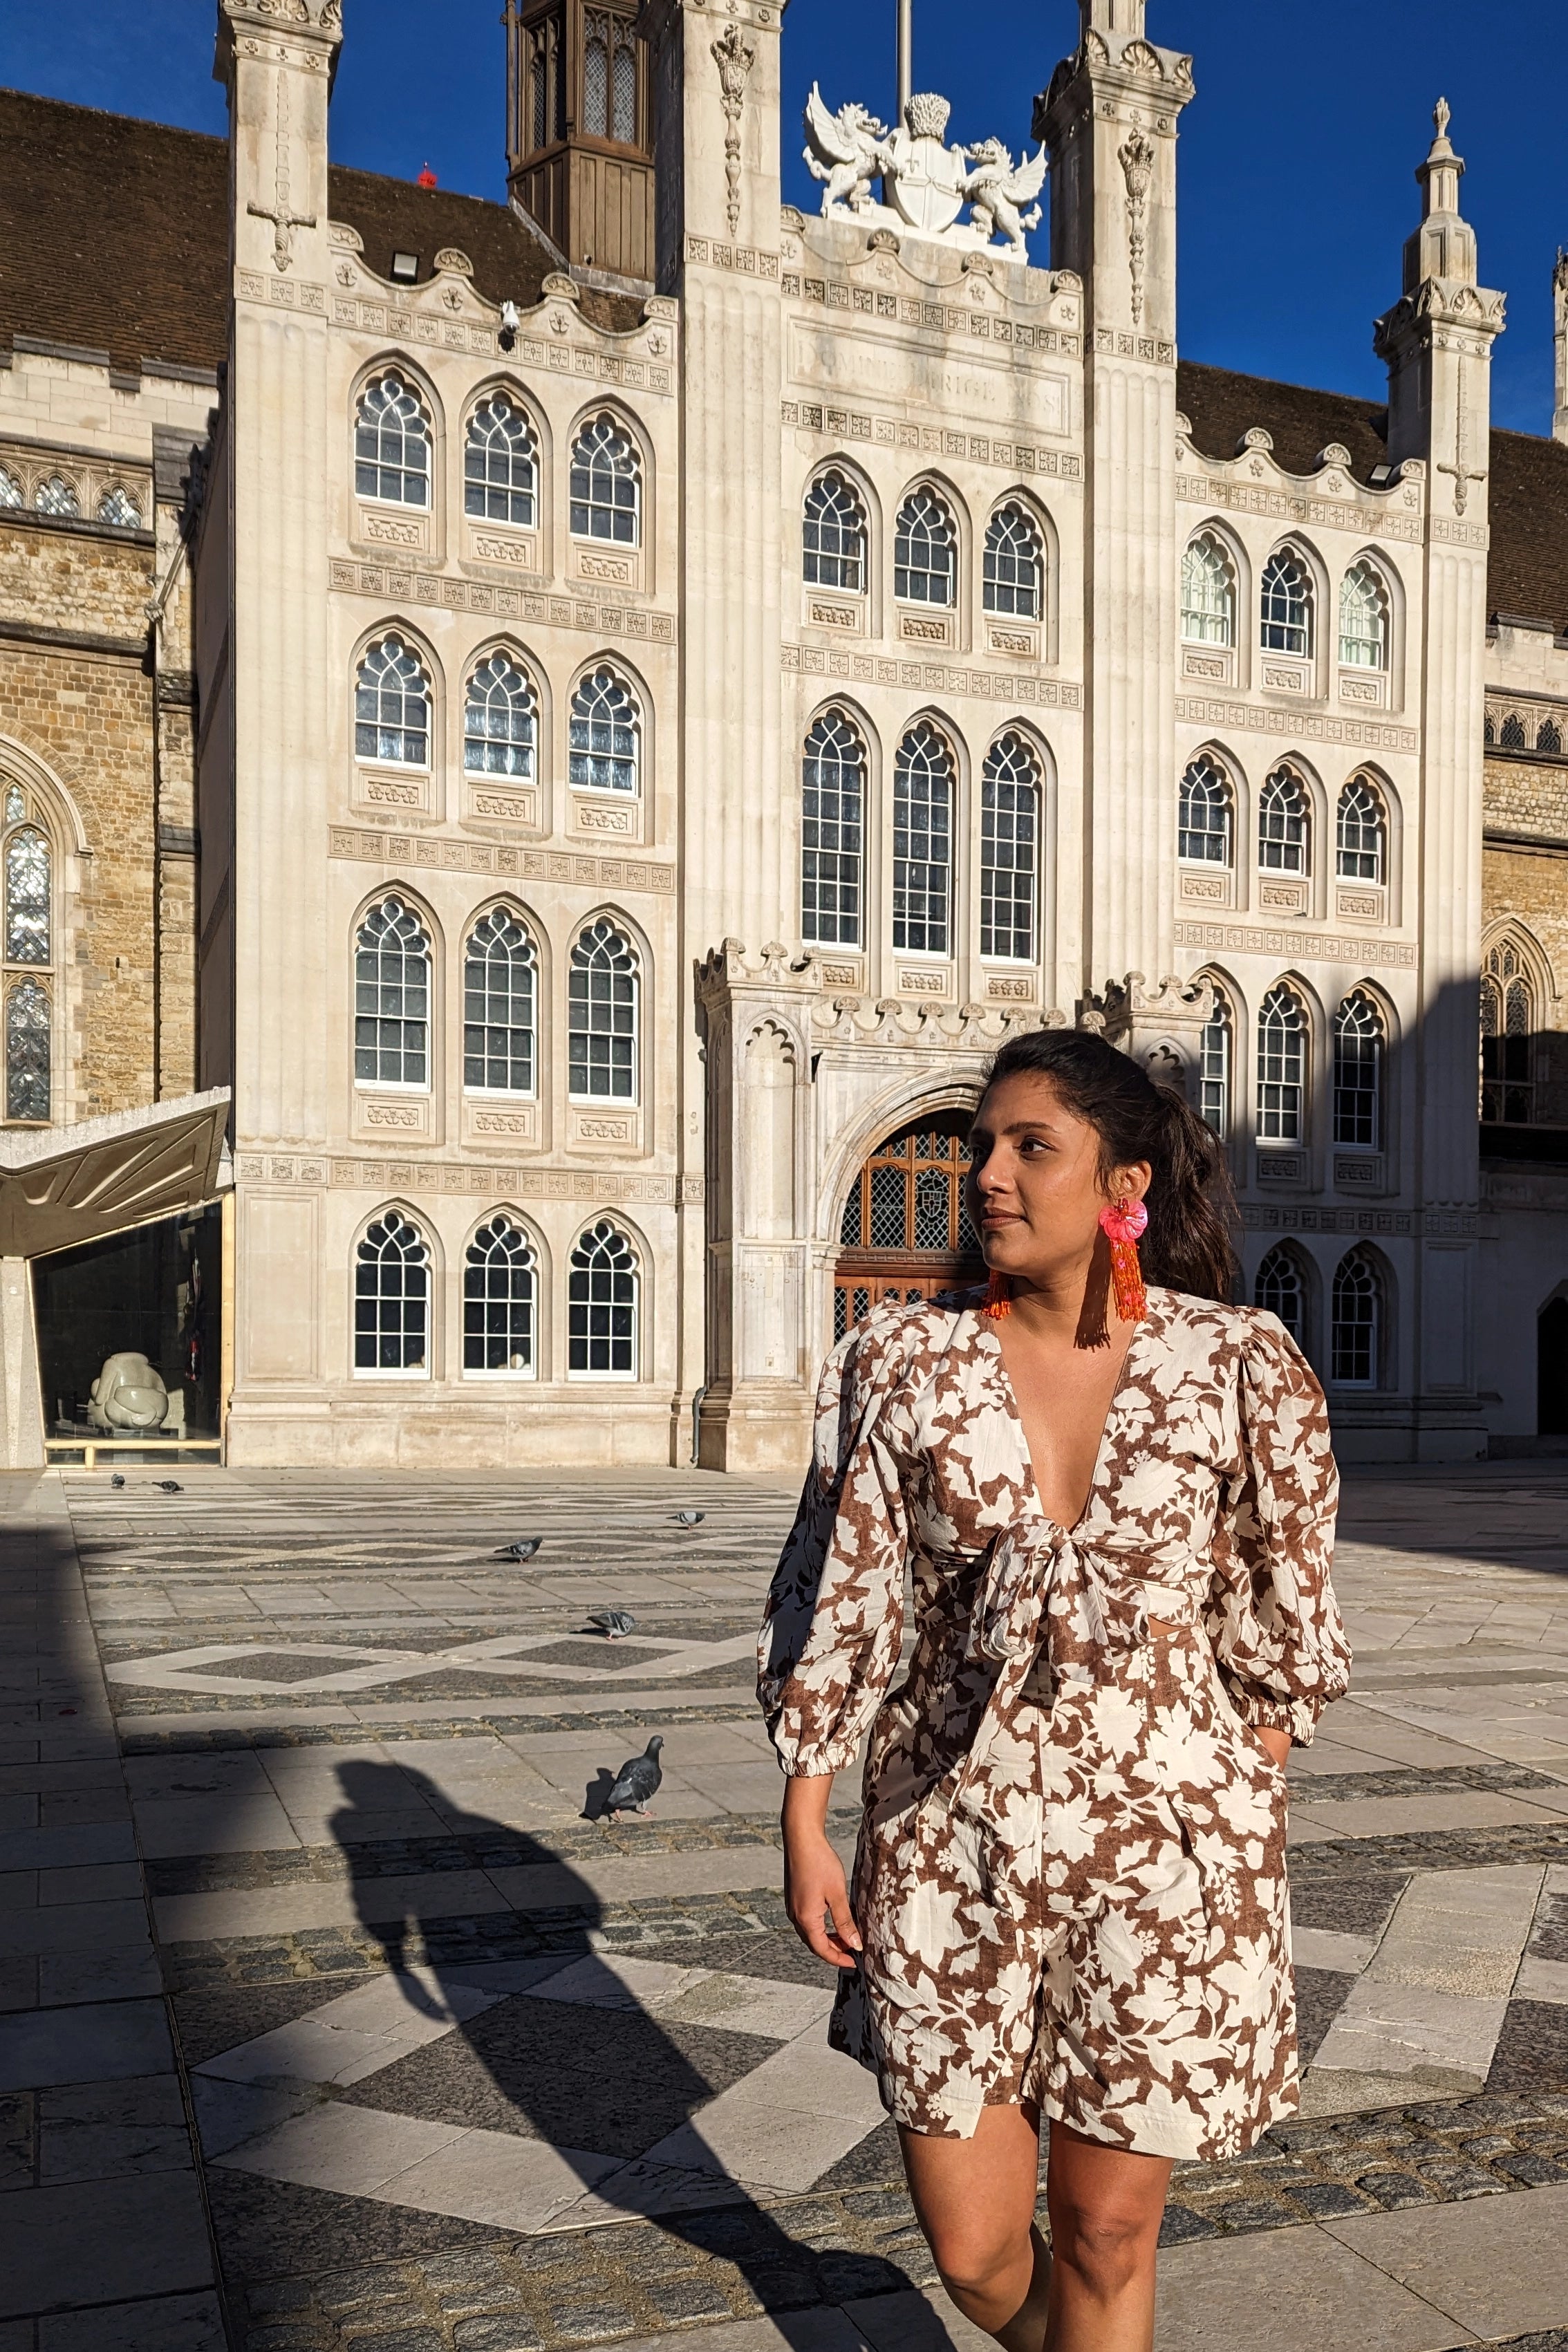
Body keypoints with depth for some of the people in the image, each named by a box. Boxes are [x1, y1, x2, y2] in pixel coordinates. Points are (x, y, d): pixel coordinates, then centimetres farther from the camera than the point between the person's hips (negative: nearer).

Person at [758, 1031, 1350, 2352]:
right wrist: (806, 1822, 1)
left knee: (1107, 2235, 12)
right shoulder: (901, 1365, -5)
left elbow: (1285, 1613, 3)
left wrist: (1247, 1830, 5)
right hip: (950, 1842, 1)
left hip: (1168, 1846, -1)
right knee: (972, 2246, 12)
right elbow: (840, 1600, 0)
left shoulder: (1242, 1366, -8)